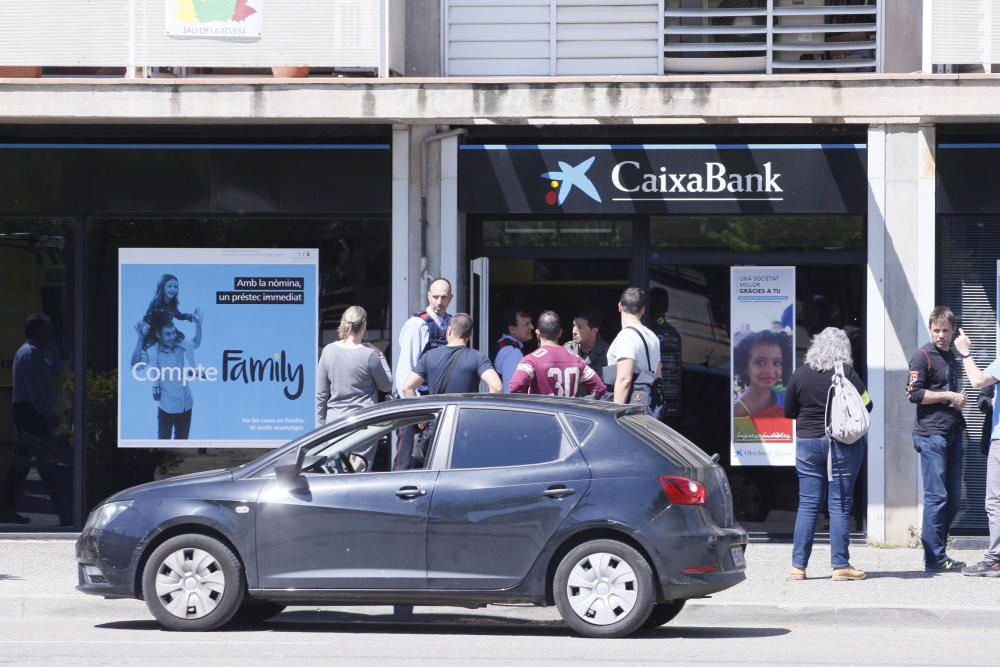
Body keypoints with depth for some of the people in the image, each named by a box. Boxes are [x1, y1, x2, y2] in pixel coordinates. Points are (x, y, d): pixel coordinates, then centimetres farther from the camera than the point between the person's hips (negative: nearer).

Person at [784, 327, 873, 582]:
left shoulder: (801, 374, 0)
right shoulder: (846, 373, -8)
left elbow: (789, 412, 6)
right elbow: (866, 405, -5)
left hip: (807, 443, 2)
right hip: (843, 444, -2)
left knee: (807, 505, 6)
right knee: (840, 505, 1)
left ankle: (798, 566, 5)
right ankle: (840, 565, 1)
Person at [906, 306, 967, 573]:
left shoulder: (951, 356, 19)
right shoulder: (923, 356, -5)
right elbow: (914, 394, -14)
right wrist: (949, 396, -13)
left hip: (952, 433, 8)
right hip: (931, 433, -8)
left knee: (953, 498, 7)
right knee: (937, 496, -9)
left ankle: (937, 553, 13)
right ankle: (935, 558, -7)